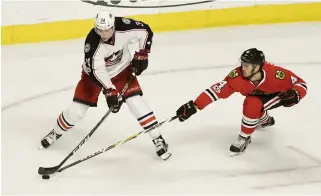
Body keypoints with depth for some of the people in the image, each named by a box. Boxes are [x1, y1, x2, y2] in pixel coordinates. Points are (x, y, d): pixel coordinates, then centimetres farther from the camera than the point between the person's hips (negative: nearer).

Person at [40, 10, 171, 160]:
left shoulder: (124, 27, -29)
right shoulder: (92, 43, -35)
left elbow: (145, 31, -11)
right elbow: (97, 71, -34)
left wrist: (142, 55, -13)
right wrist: (109, 92, -41)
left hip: (122, 70, 1)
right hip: (94, 72, -1)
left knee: (136, 101, -14)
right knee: (77, 110, -3)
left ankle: (158, 139, -3)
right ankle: (56, 133, 26)